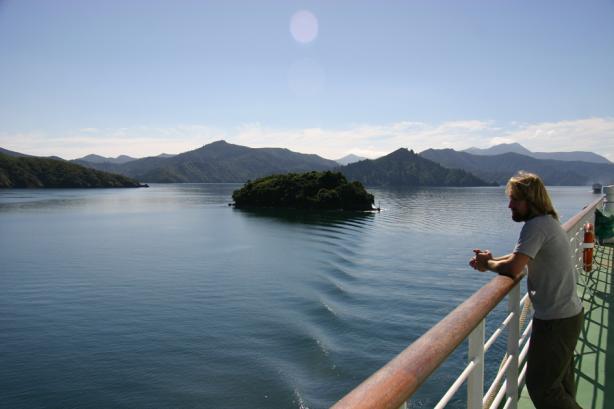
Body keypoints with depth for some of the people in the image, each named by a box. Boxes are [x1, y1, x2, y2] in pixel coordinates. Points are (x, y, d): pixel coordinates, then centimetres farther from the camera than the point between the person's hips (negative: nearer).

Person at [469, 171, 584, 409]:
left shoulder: (536, 226, -22)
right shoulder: (548, 221, 10)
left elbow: (513, 269, -28)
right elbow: (520, 257, 13)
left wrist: (487, 264, -9)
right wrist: (491, 260, -3)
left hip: (555, 321, -10)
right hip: (569, 314, 10)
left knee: (541, 387, 1)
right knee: (561, 382, 22)